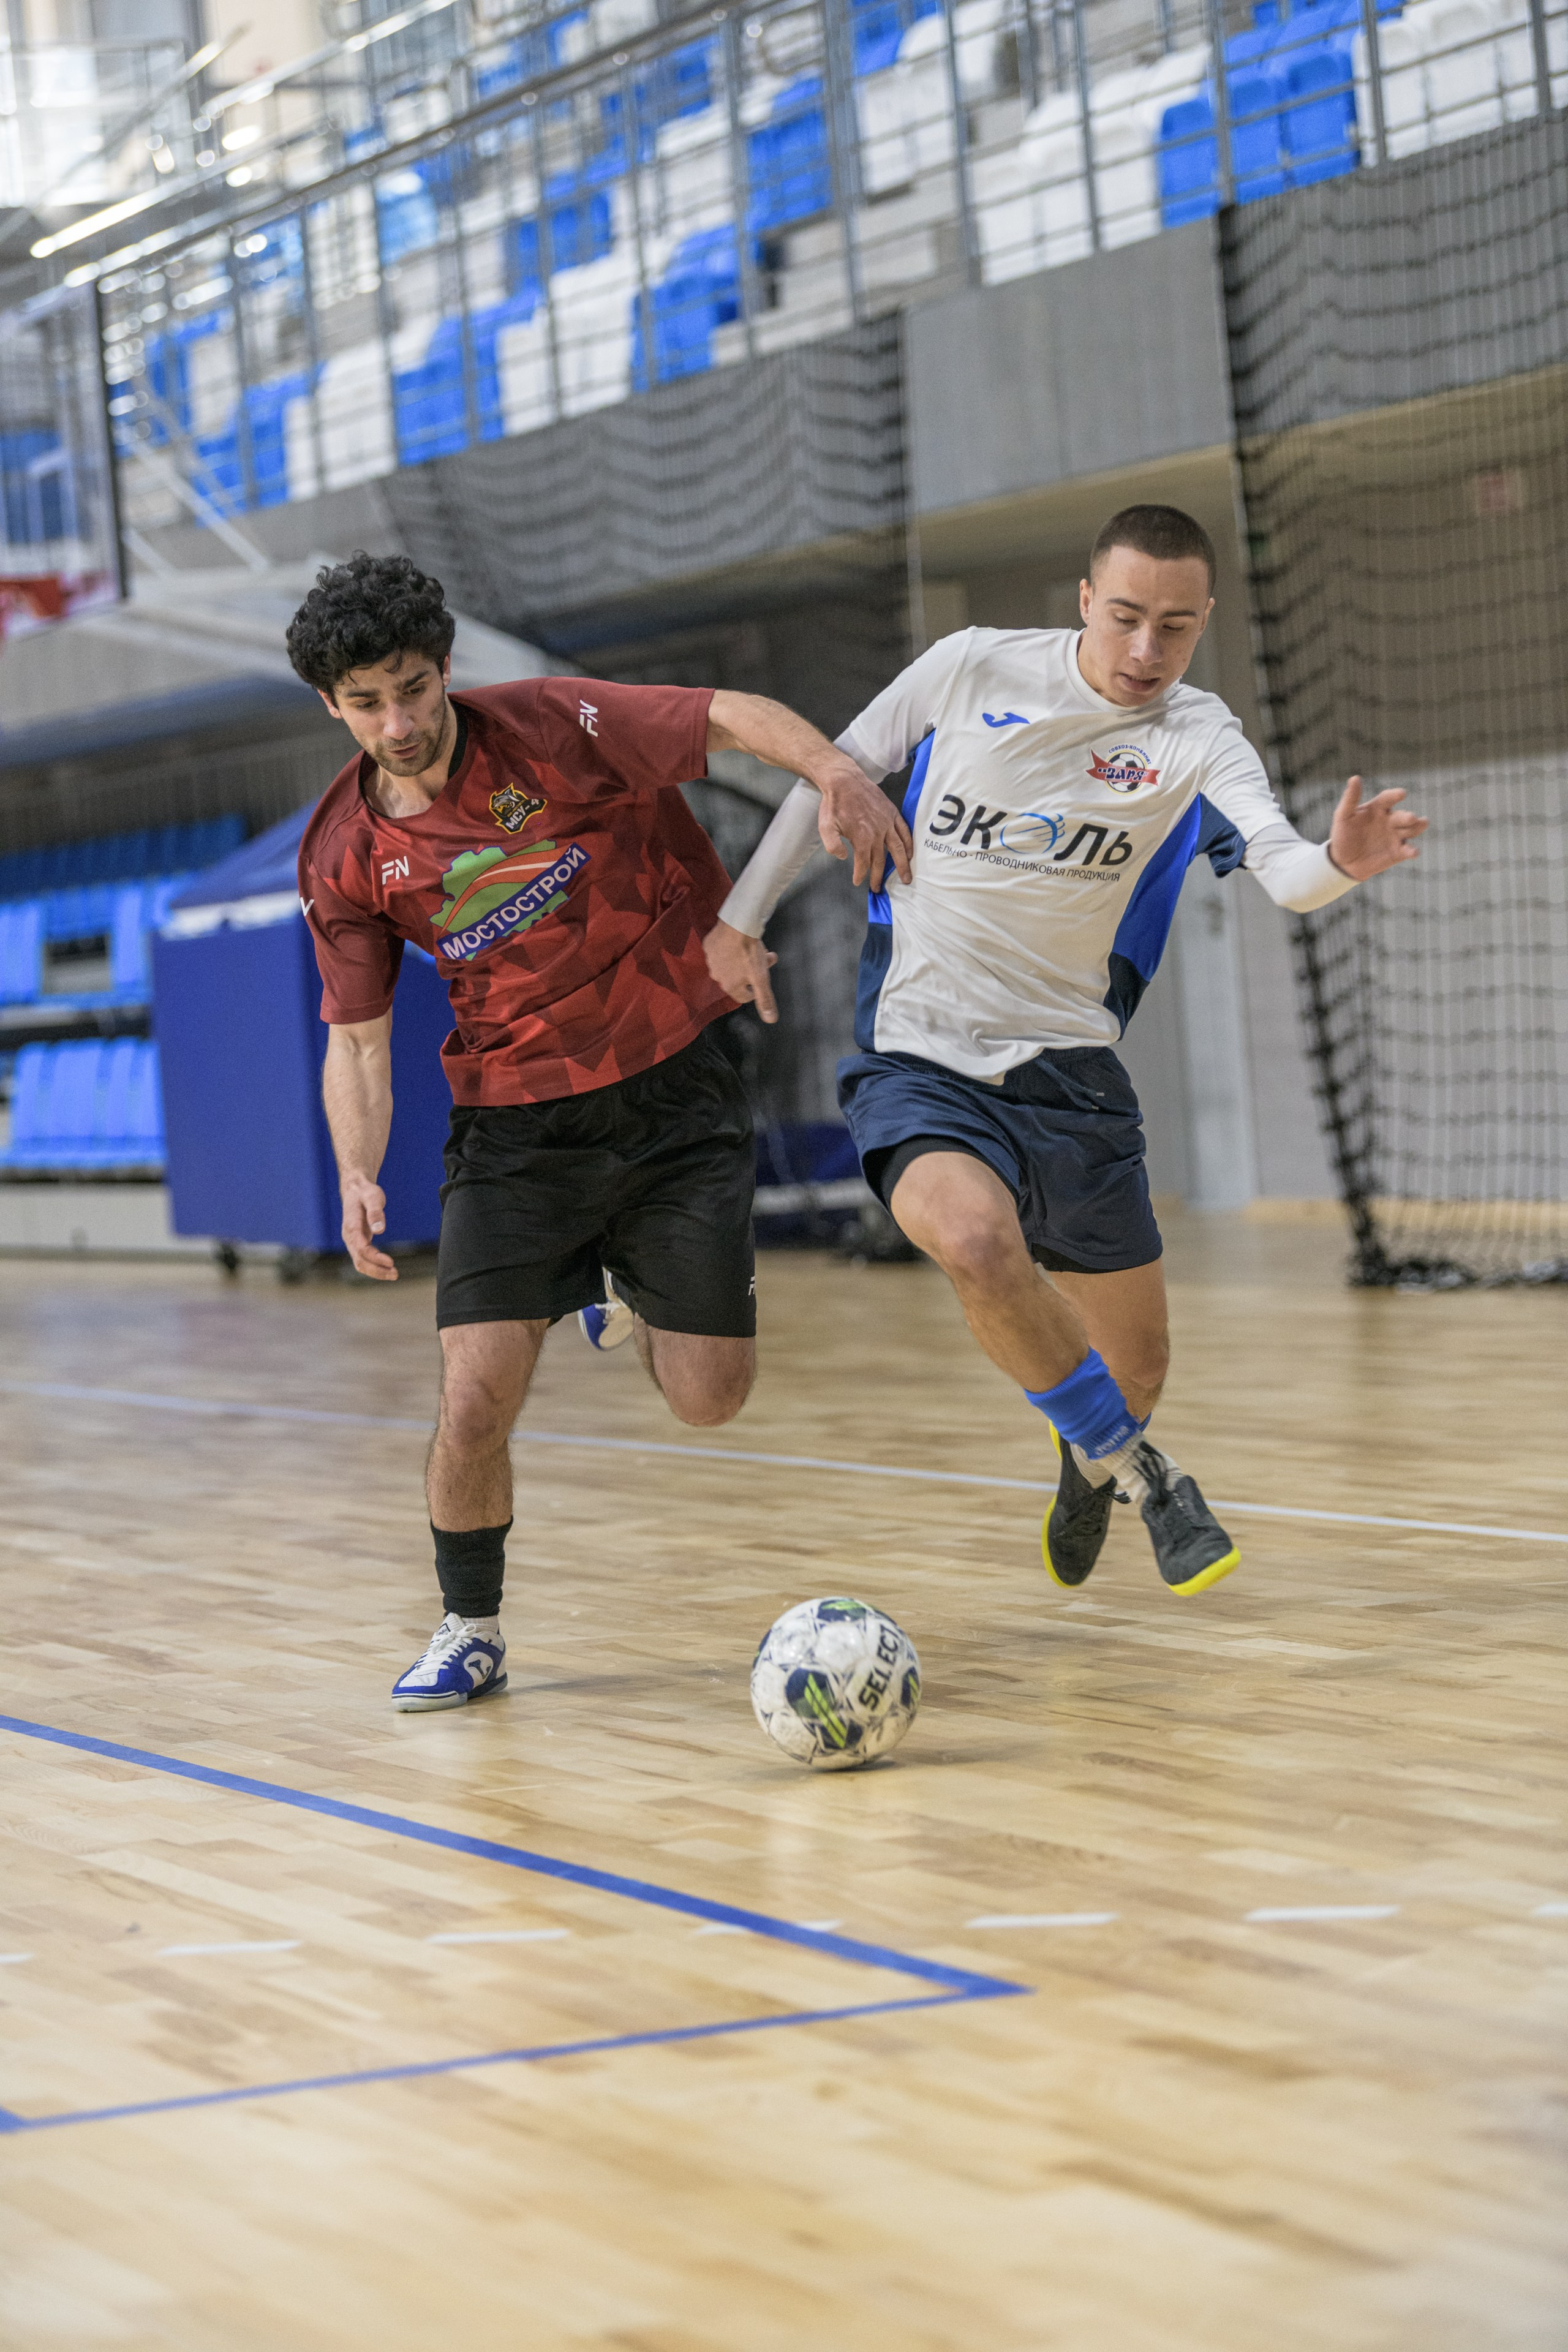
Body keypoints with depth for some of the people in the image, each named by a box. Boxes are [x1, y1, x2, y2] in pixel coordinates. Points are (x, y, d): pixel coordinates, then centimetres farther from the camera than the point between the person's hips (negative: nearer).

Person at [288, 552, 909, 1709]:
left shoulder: (549, 727, -12)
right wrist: (359, 1174, -12)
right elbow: (358, 1040, 5)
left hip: (674, 1090, -1)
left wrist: (836, 770, -37)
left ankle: (640, 1298, 34)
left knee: (708, 1398, -3)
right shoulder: (344, 856, -2)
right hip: (515, 1125, 1)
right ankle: (470, 1631, 14)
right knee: (475, 1402, -12)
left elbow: (735, 715, -17)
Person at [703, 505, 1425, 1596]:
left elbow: (1280, 866, -25)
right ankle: (1133, 1467, -11)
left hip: (1070, 1075, 2)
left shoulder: (1199, 739, -7)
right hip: (917, 1064, -2)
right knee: (976, 1239, -34)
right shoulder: (972, 669, -6)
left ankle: (1091, 1453, 49)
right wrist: (739, 917, 9)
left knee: (1136, 1370, 9)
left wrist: (1340, 861, -47)